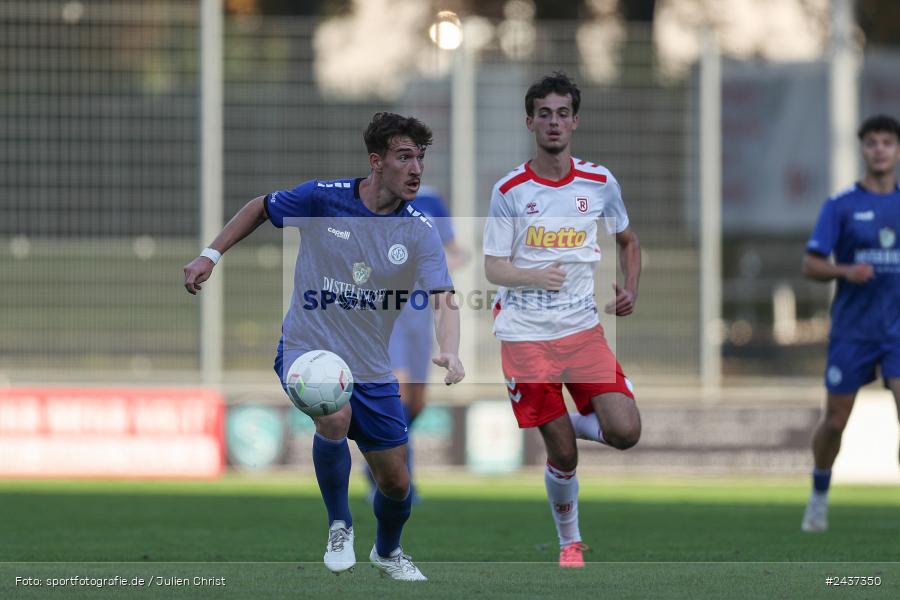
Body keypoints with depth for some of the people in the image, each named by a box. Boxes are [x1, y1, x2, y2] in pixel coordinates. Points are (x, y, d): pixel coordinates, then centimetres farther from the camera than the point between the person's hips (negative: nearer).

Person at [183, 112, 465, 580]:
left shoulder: (419, 233, -8)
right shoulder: (322, 198, -11)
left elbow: (443, 299, -20)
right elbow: (261, 208, 8)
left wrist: (450, 352, -40)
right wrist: (211, 254, 0)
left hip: (370, 369, 3)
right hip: (307, 350, -3)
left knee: (396, 481, 7)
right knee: (335, 417, -34)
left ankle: (387, 551, 42)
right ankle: (339, 525, -8)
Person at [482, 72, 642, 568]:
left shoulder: (600, 183, 3)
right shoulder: (509, 190, -4)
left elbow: (628, 241, 19)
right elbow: (493, 267, -4)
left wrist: (630, 289, 2)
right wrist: (538, 276, -24)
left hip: (583, 328, 2)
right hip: (526, 335, -2)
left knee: (625, 432, -15)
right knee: (562, 456, -1)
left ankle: (576, 421, 18)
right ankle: (570, 542, 23)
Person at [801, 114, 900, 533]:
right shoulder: (840, 206, -1)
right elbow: (811, 265, -4)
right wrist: (845, 271, -22)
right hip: (851, 329, -1)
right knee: (834, 421, 4)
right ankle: (819, 495, 29)